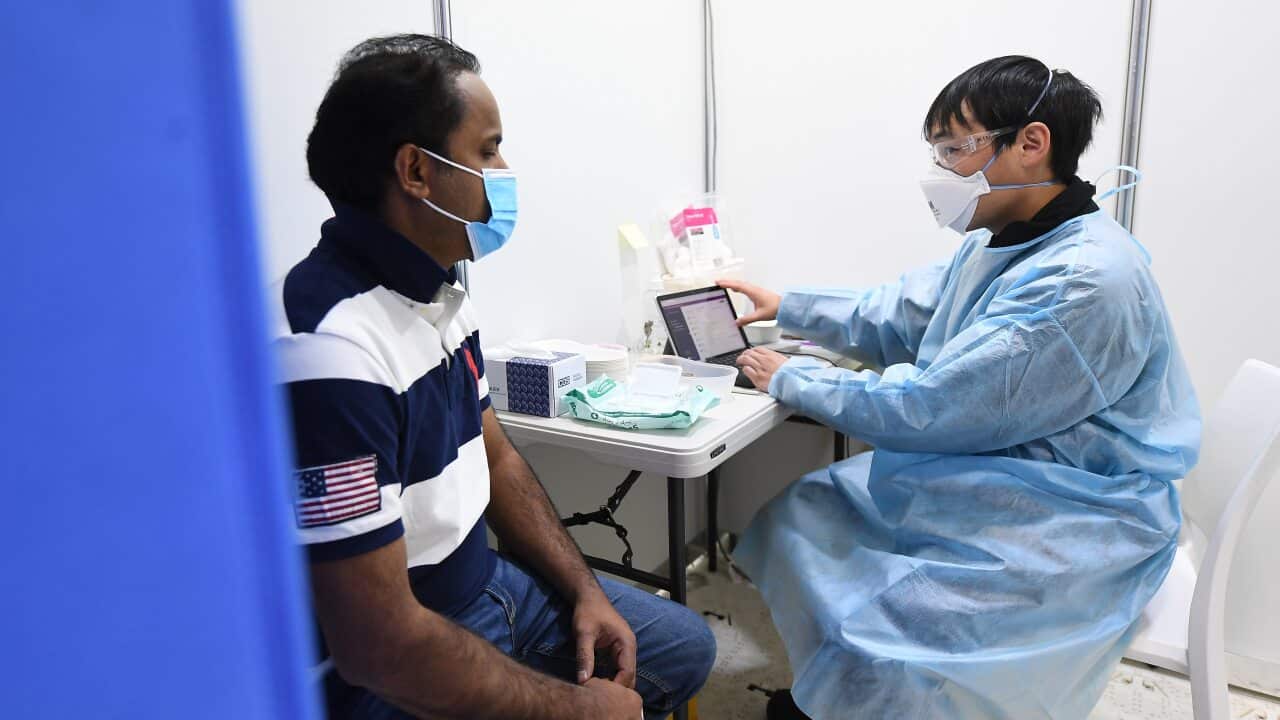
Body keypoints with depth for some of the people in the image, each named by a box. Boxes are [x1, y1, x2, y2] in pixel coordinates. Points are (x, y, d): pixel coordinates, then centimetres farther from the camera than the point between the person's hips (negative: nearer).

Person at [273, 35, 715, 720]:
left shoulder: (440, 293, 1)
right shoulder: (333, 350, -30)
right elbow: (380, 646, -29)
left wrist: (584, 591, 2)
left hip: (486, 582, 9)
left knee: (686, 647, 18)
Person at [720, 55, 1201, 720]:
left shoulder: (1087, 280, -26)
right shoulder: (1000, 244, 4)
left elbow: (925, 409, -25)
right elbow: (899, 316, 17)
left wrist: (791, 380, -13)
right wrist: (785, 307, 15)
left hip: (1073, 520, -9)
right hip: (990, 471, 9)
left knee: (881, 648, -23)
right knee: (803, 513, 5)